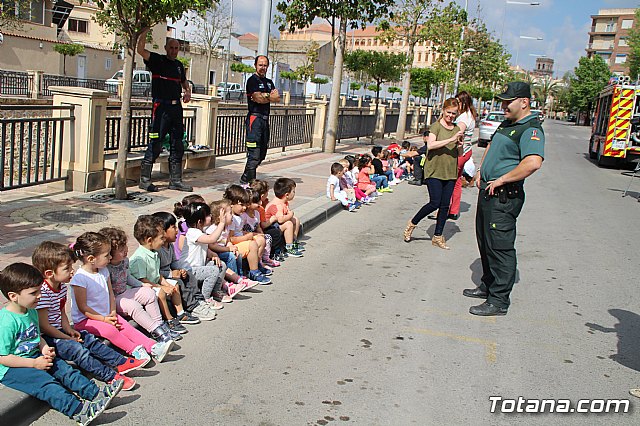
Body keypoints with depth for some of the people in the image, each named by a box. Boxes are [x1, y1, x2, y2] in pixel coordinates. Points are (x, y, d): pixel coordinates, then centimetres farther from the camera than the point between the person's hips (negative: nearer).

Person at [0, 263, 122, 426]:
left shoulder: (31, 311, 6)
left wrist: (44, 348, -1)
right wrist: (34, 363, -22)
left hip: (34, 357, 9)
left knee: (65, 369, -6)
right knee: (45, 382, -27)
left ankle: (96, 393, -12)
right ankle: (78, 410, -39)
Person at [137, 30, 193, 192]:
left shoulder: (179, 65, 18)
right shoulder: (157, 60, 0)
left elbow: (184, 82, 33)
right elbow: (140, 50, -16)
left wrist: (188, 92, 12)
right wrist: (145, 30, -19)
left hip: (176, 107, 7)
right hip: (161, 106, -7)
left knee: (177, 145, 8)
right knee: (155, 144, -8)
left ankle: (175, 180, 16)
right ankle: (145, 179, 0)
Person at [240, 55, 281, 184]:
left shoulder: (269, 82, 21)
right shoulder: (252, 80, -2)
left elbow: (277, 99, 7)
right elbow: (258, 98, -14)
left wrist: (265, 96, -9)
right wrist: (270, 96, 2)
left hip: (265, 119, 8)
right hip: (255, 118, -8)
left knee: (262, 153, 10)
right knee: (254, 153, -12)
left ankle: (246, 178, 20)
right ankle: (247, 181, -6)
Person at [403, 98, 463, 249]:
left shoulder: (457, 129, 12)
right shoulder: (436, 126, -5)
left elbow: (459, 154, 19)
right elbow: (430, 145, -21)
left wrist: (460, 144, -2)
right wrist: (451, 139, -24)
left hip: (450, 172, 6)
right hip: (434, 171, -5)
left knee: (445, 205, 5)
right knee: (435, 203, -10)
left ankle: (438, 237, 15)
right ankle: (412, 223, 13)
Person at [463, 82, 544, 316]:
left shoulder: (531, 129, -16)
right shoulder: (507, 123, 16)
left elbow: (533, 162, -33)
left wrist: (501, 180, -24)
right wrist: (480, 170, 18)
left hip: (504, 196, -10)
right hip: (488, 191, 10)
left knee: (500, 246, -6)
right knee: (485, 242, 19)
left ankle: (498, 301, 1)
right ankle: (487, 286, 34)